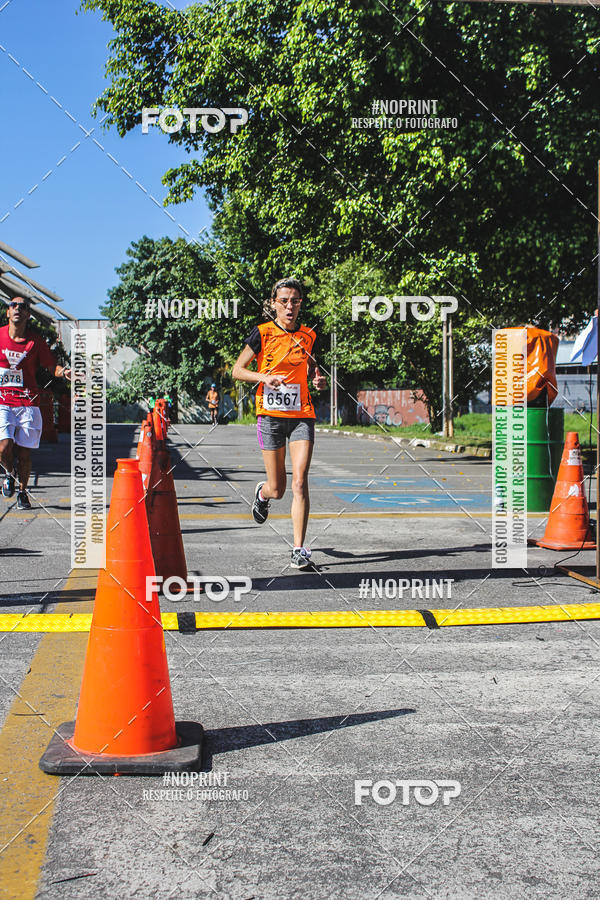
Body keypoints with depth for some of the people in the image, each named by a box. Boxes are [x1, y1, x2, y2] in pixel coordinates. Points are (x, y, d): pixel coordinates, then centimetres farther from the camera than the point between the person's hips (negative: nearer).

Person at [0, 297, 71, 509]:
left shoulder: (36, 341, 3)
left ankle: (22, 493, 21)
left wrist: (63, 372, -16)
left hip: (28, 403, 0)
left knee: (24, 452, 0)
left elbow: (52, 366, 4)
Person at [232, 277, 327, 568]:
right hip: (270, 415, -2)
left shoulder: (308, 335, 7)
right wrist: (266, 377, -16)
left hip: (302, 415, 2)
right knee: (277, 489, 5)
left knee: (299, 482, -12)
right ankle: (262, 492, 43)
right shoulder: (262, 333, -2)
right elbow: (237, 371, 1)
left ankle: (299, 548, -6)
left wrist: (318, 380, -2)